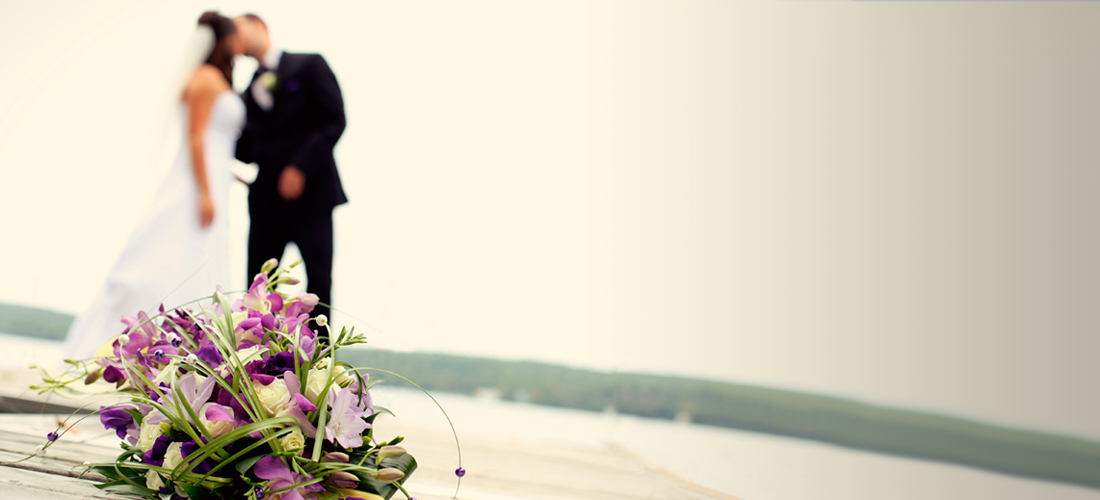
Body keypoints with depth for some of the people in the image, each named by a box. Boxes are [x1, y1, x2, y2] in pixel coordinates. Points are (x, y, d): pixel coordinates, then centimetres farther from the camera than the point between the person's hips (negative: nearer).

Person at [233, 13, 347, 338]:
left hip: (310, 192, -5)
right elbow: (248, 146, 11)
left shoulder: (309, 65, 3)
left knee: (318, 282, -4)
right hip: (267, 200, 5)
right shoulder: (249, 91, 18)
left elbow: (335, 120, -7)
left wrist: (301, 166, -16)